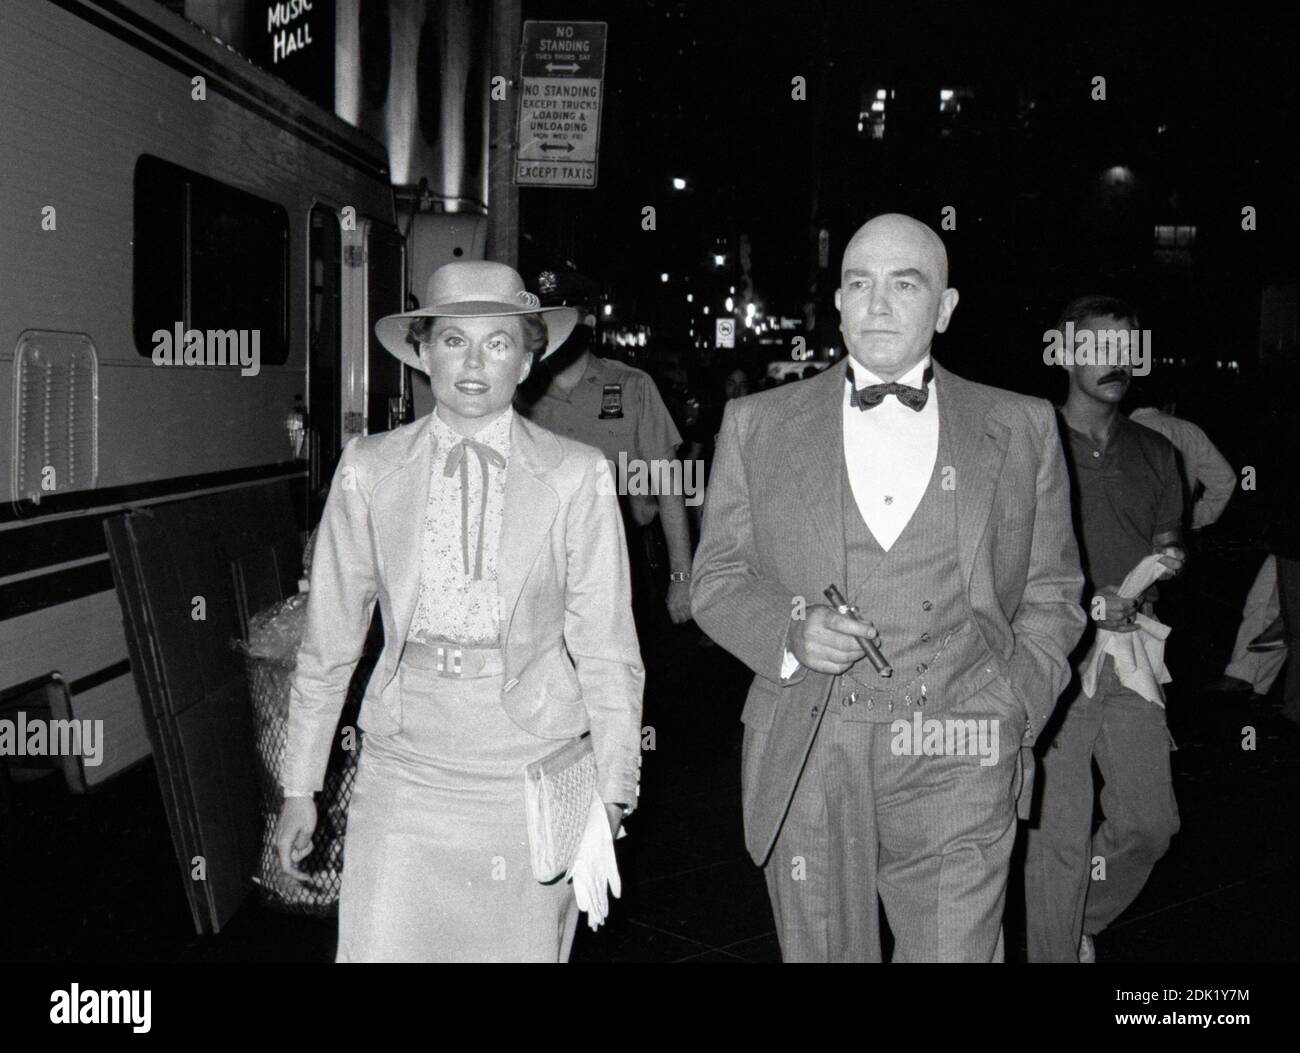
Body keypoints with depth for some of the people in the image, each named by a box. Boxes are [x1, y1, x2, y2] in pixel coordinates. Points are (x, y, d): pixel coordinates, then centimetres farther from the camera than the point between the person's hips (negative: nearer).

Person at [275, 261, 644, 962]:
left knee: (524, 948, 8)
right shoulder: (370, 470, 2)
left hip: (532, 773, 0)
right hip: (403, 767, 1)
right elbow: (329, 640, 7)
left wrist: (609, 798, -4)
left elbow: (606, 649, 0)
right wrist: (299, 787, 9)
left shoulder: (577, 476, -2)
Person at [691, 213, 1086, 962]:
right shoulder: (758, 424, 7)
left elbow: (1052, 592, 11)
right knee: (822, 950, 11)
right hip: (807, 766, 1)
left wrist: (1011, 716, -2)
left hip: (957, 769, 0)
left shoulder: (1022, 429, 8)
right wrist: (790, 630, -11)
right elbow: (717, 578, 9)